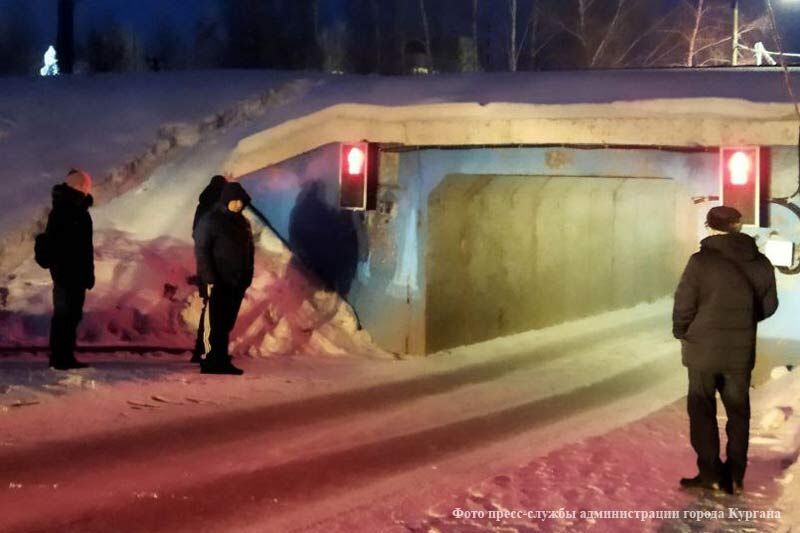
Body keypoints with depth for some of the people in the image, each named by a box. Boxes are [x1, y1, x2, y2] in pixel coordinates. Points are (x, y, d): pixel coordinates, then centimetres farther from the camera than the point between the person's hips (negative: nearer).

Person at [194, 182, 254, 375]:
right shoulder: (210, 221, -4)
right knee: (219, 323, -6)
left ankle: (214, 360, 15)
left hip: (238, 283, 6)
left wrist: (247, 278, 9)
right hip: (219, 282, -6)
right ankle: (219, 362, -4)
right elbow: (201, 250, -9)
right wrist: (209, 279, -17)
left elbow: (249, 250, 18)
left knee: (227, 324, 8)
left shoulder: (242, 222, 15)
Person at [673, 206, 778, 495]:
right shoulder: (761, 263, -1)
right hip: (741, 351, 4)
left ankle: (710, 474, 10)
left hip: (704, 349, -3)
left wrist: (682, 334, 5)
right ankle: (735, 477, 17)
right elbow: (769, 305, 8)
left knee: (702, 411, 10)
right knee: (738, 412, 15)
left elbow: (683, 306, -13)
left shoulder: (701, 261, -15)